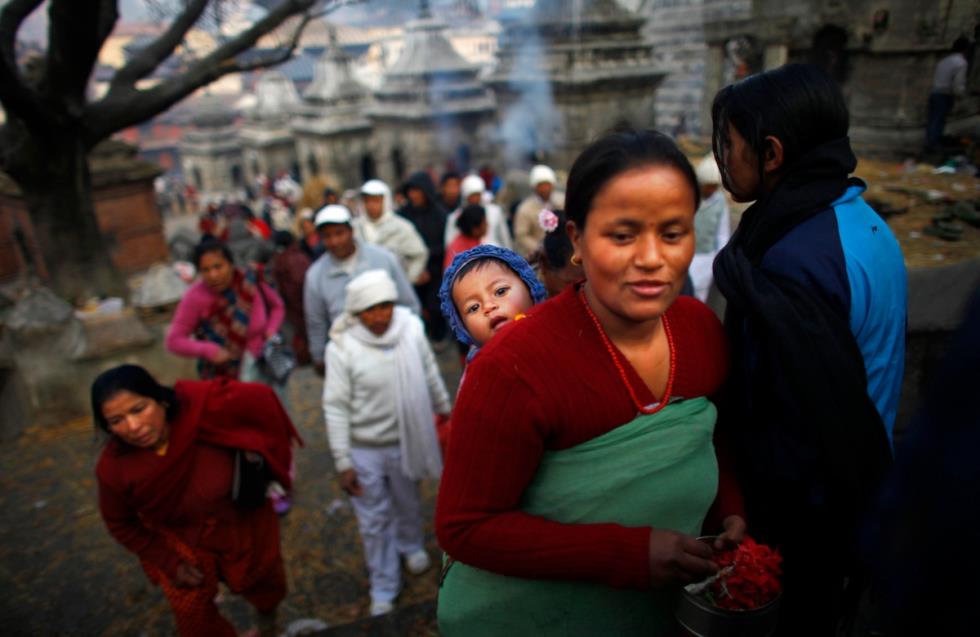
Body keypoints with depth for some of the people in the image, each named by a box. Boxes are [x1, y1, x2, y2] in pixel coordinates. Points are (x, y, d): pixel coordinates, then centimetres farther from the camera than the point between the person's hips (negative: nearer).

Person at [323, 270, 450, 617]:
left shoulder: (411, 327, -16)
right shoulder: (341, 347, -22)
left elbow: (430, 375, 0)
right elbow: (336, 407, -16)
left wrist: (445, 409, 13)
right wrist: (343, 462, -13)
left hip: (406, 440, 3)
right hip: (365, 449, -2)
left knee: (408, 504, 27)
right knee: (374, 521, 14)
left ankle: (411, 546, 59)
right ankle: (383, 588, 37)